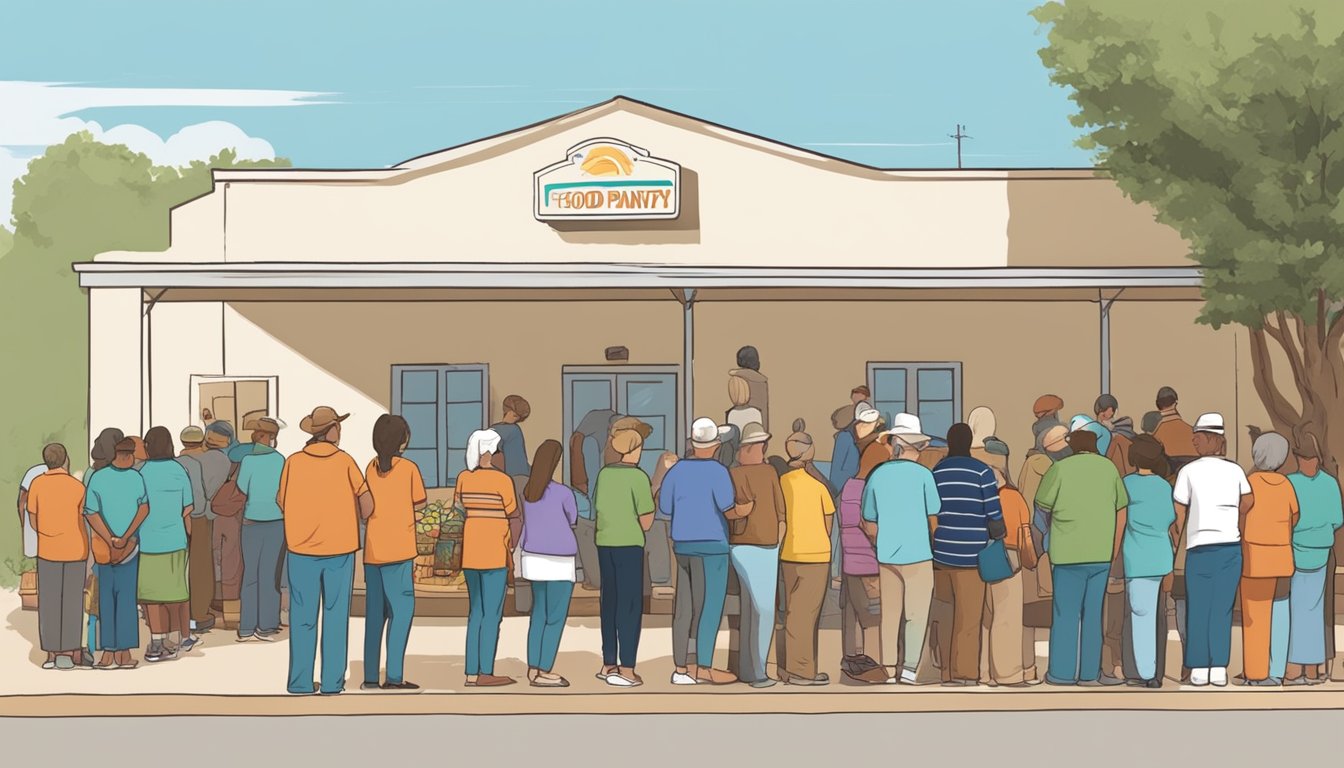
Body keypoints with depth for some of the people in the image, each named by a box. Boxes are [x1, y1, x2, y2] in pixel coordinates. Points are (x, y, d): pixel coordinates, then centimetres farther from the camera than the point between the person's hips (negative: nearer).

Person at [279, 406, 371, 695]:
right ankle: (332, 681, 5)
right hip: (339, 549, -1)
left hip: (301, 549, 1)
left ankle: (300, 681, 4)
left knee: (303, 618, 6)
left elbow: (282, 504, 4)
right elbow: (366, 502, -1)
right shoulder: (345, 462, -5)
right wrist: (356, 521, 18)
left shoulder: (293, 462, -3)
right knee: (335, 617, 6)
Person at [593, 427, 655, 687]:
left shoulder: (604, 474, 7)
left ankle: (608, 665, 18)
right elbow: (646, 522, -9)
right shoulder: (639, 477, -11)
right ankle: (626, 670, -6)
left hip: (604, 544, 6)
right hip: (629, 544, -6)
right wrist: (650, 499, 7)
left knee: (610, 602, 14)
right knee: (630, 605, -3)